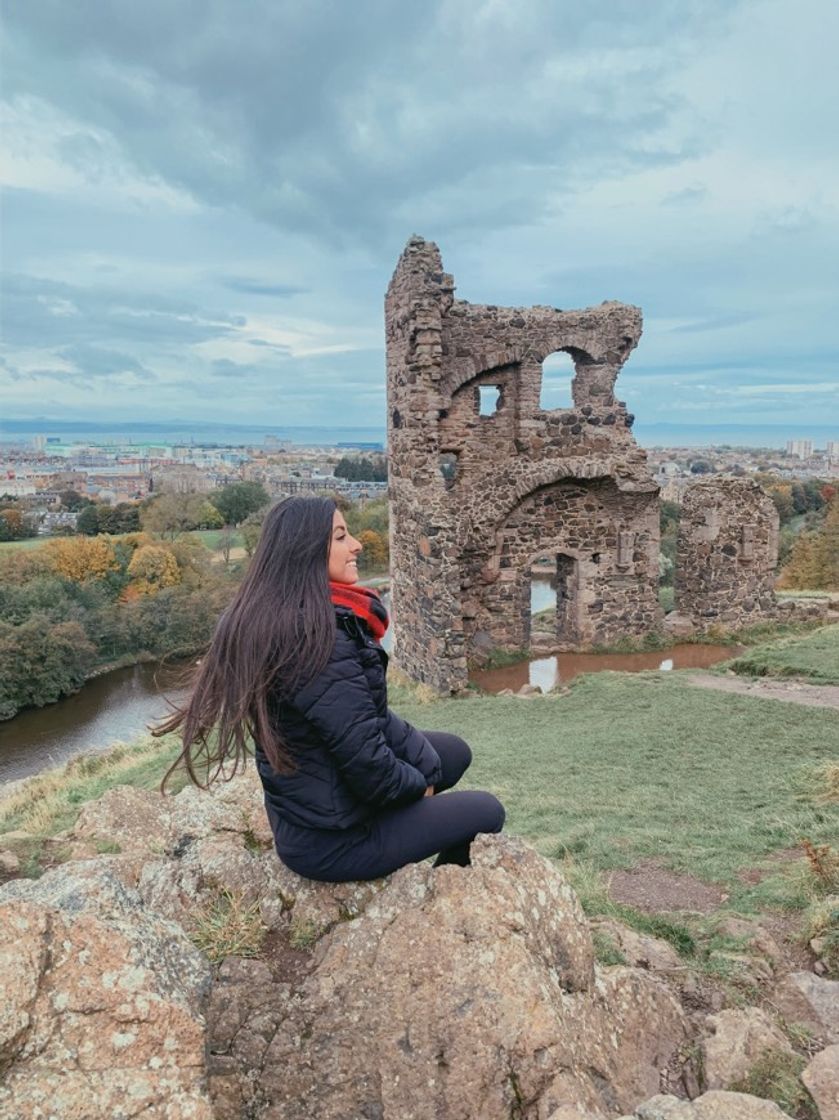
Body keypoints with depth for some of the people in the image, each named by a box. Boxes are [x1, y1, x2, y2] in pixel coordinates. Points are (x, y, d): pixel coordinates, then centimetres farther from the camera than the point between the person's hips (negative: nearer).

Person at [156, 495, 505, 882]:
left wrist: (424, 761, 1)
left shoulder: (276, 620, 0)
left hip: (304, 807, 9)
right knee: (486, 812, 10)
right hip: (329, 837, -9)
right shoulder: (318, 637, -31)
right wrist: (417, 786, -8)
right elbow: (367, 762, -27)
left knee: (454, 751, 21)